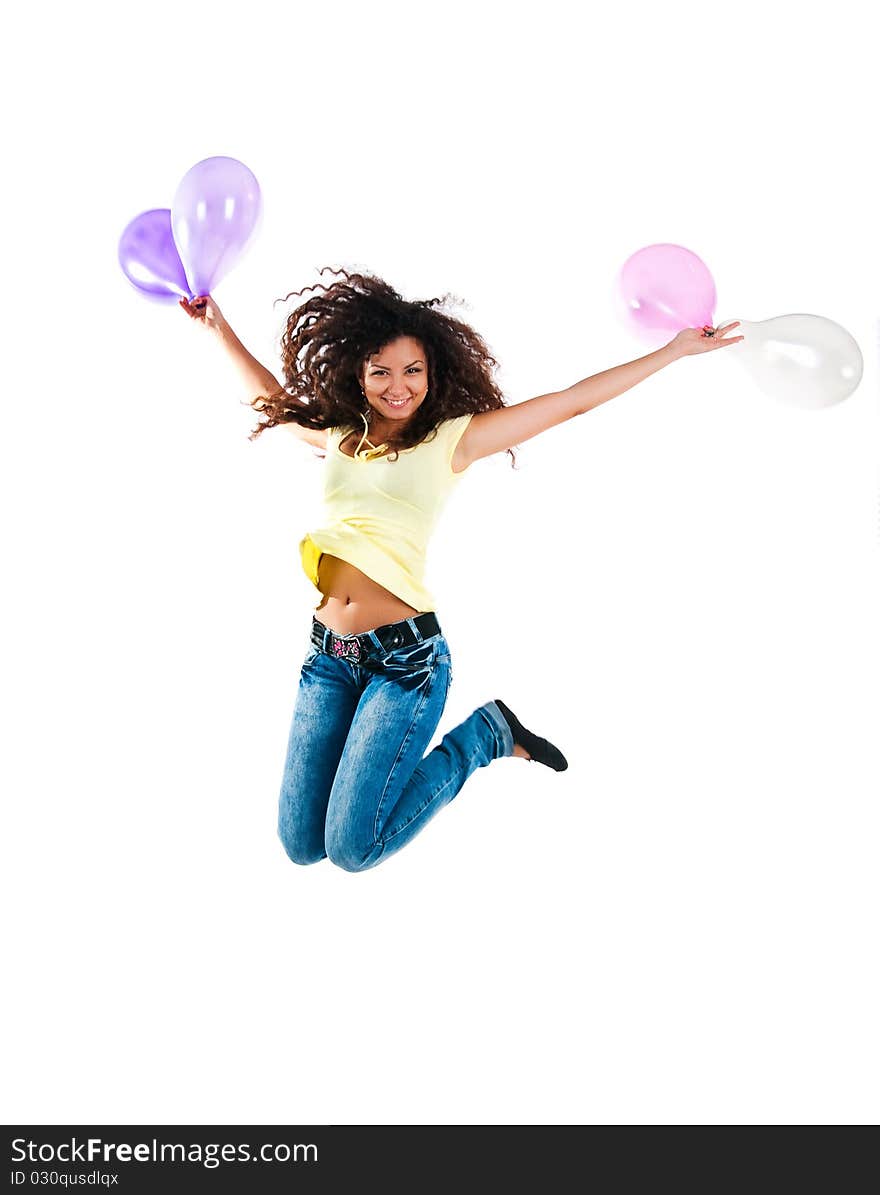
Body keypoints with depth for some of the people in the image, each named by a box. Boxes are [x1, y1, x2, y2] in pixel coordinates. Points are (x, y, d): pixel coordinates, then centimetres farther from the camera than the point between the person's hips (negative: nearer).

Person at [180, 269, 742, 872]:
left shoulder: (452, 439, 0)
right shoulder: (340, 436, 13)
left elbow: (573, 401, 0)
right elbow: (274, 397, 33)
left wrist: (676, 349, 0)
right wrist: (220, 327, 37)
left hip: (404, 654, -5)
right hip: (328, 652, 5)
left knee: (352, 848, -8)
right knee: (300, 845, 7)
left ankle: (485, 733, 12)